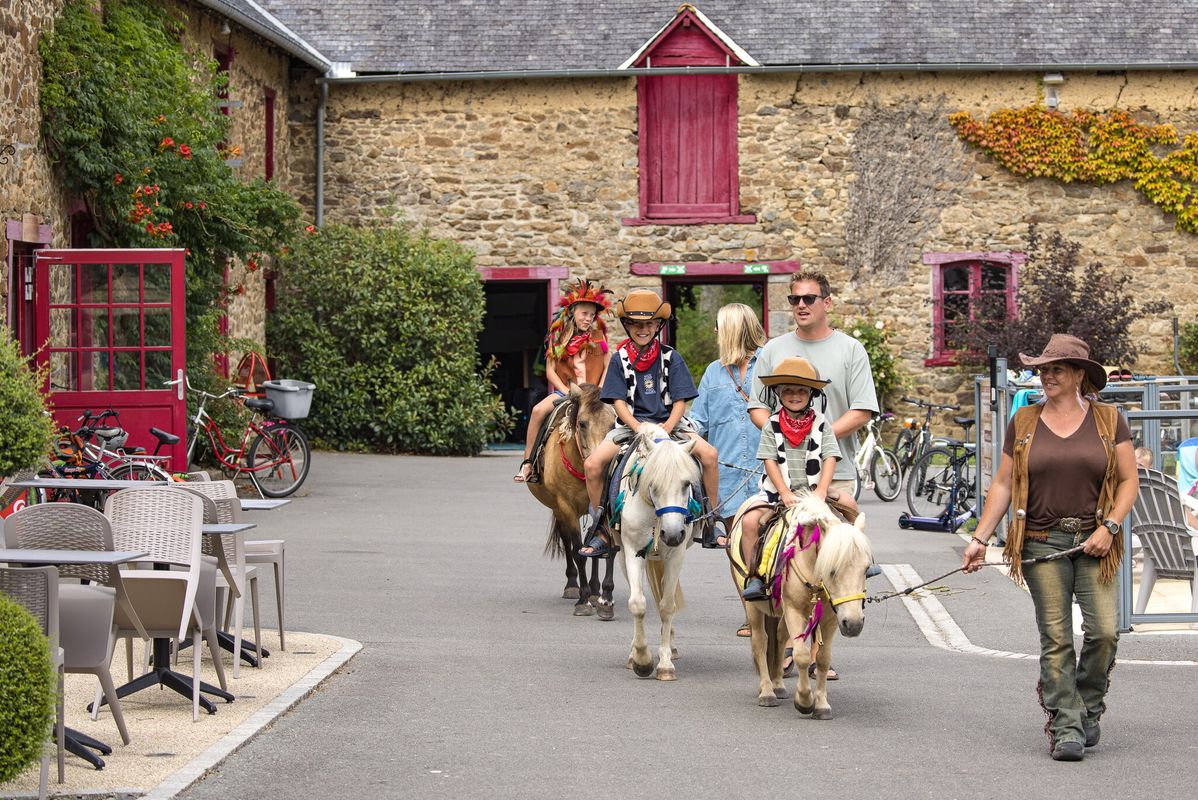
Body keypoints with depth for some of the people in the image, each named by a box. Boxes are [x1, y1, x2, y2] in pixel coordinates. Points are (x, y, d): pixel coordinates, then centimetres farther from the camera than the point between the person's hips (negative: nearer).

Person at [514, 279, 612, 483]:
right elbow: (550, 370, 3)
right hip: (564, 390, 0)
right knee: (538, 410, -26)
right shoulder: (558, 338, 5)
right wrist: (567, 392, -10)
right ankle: (527, 462, -17)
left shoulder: (598, 336, 7)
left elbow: (608, 366, 6)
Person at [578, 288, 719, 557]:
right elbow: (619, 402, -3)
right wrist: (640, 429, -19)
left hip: (669, 422, 0)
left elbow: (680, 401, -1)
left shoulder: (670, 357, 2)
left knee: (709, 454, -25)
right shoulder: (620, 359, 2)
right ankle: (599, 530, -6)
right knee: (592, 464, -23)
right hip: (630, 424, 0)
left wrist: (666, 429, -19)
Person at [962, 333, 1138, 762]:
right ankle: (1065, 727, -1)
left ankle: (1088, 707, 15)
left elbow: (1128, 480, 6)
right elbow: (1003, 484, 10)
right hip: (1042, 544, 0)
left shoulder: (1108, 420, 6)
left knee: (1104, 631, -9)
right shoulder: (1024, 423, 9)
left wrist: (1109, 528, -7)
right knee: (1056, 639, -4)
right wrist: (980, 538, 3)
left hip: (1093, 543, 0)